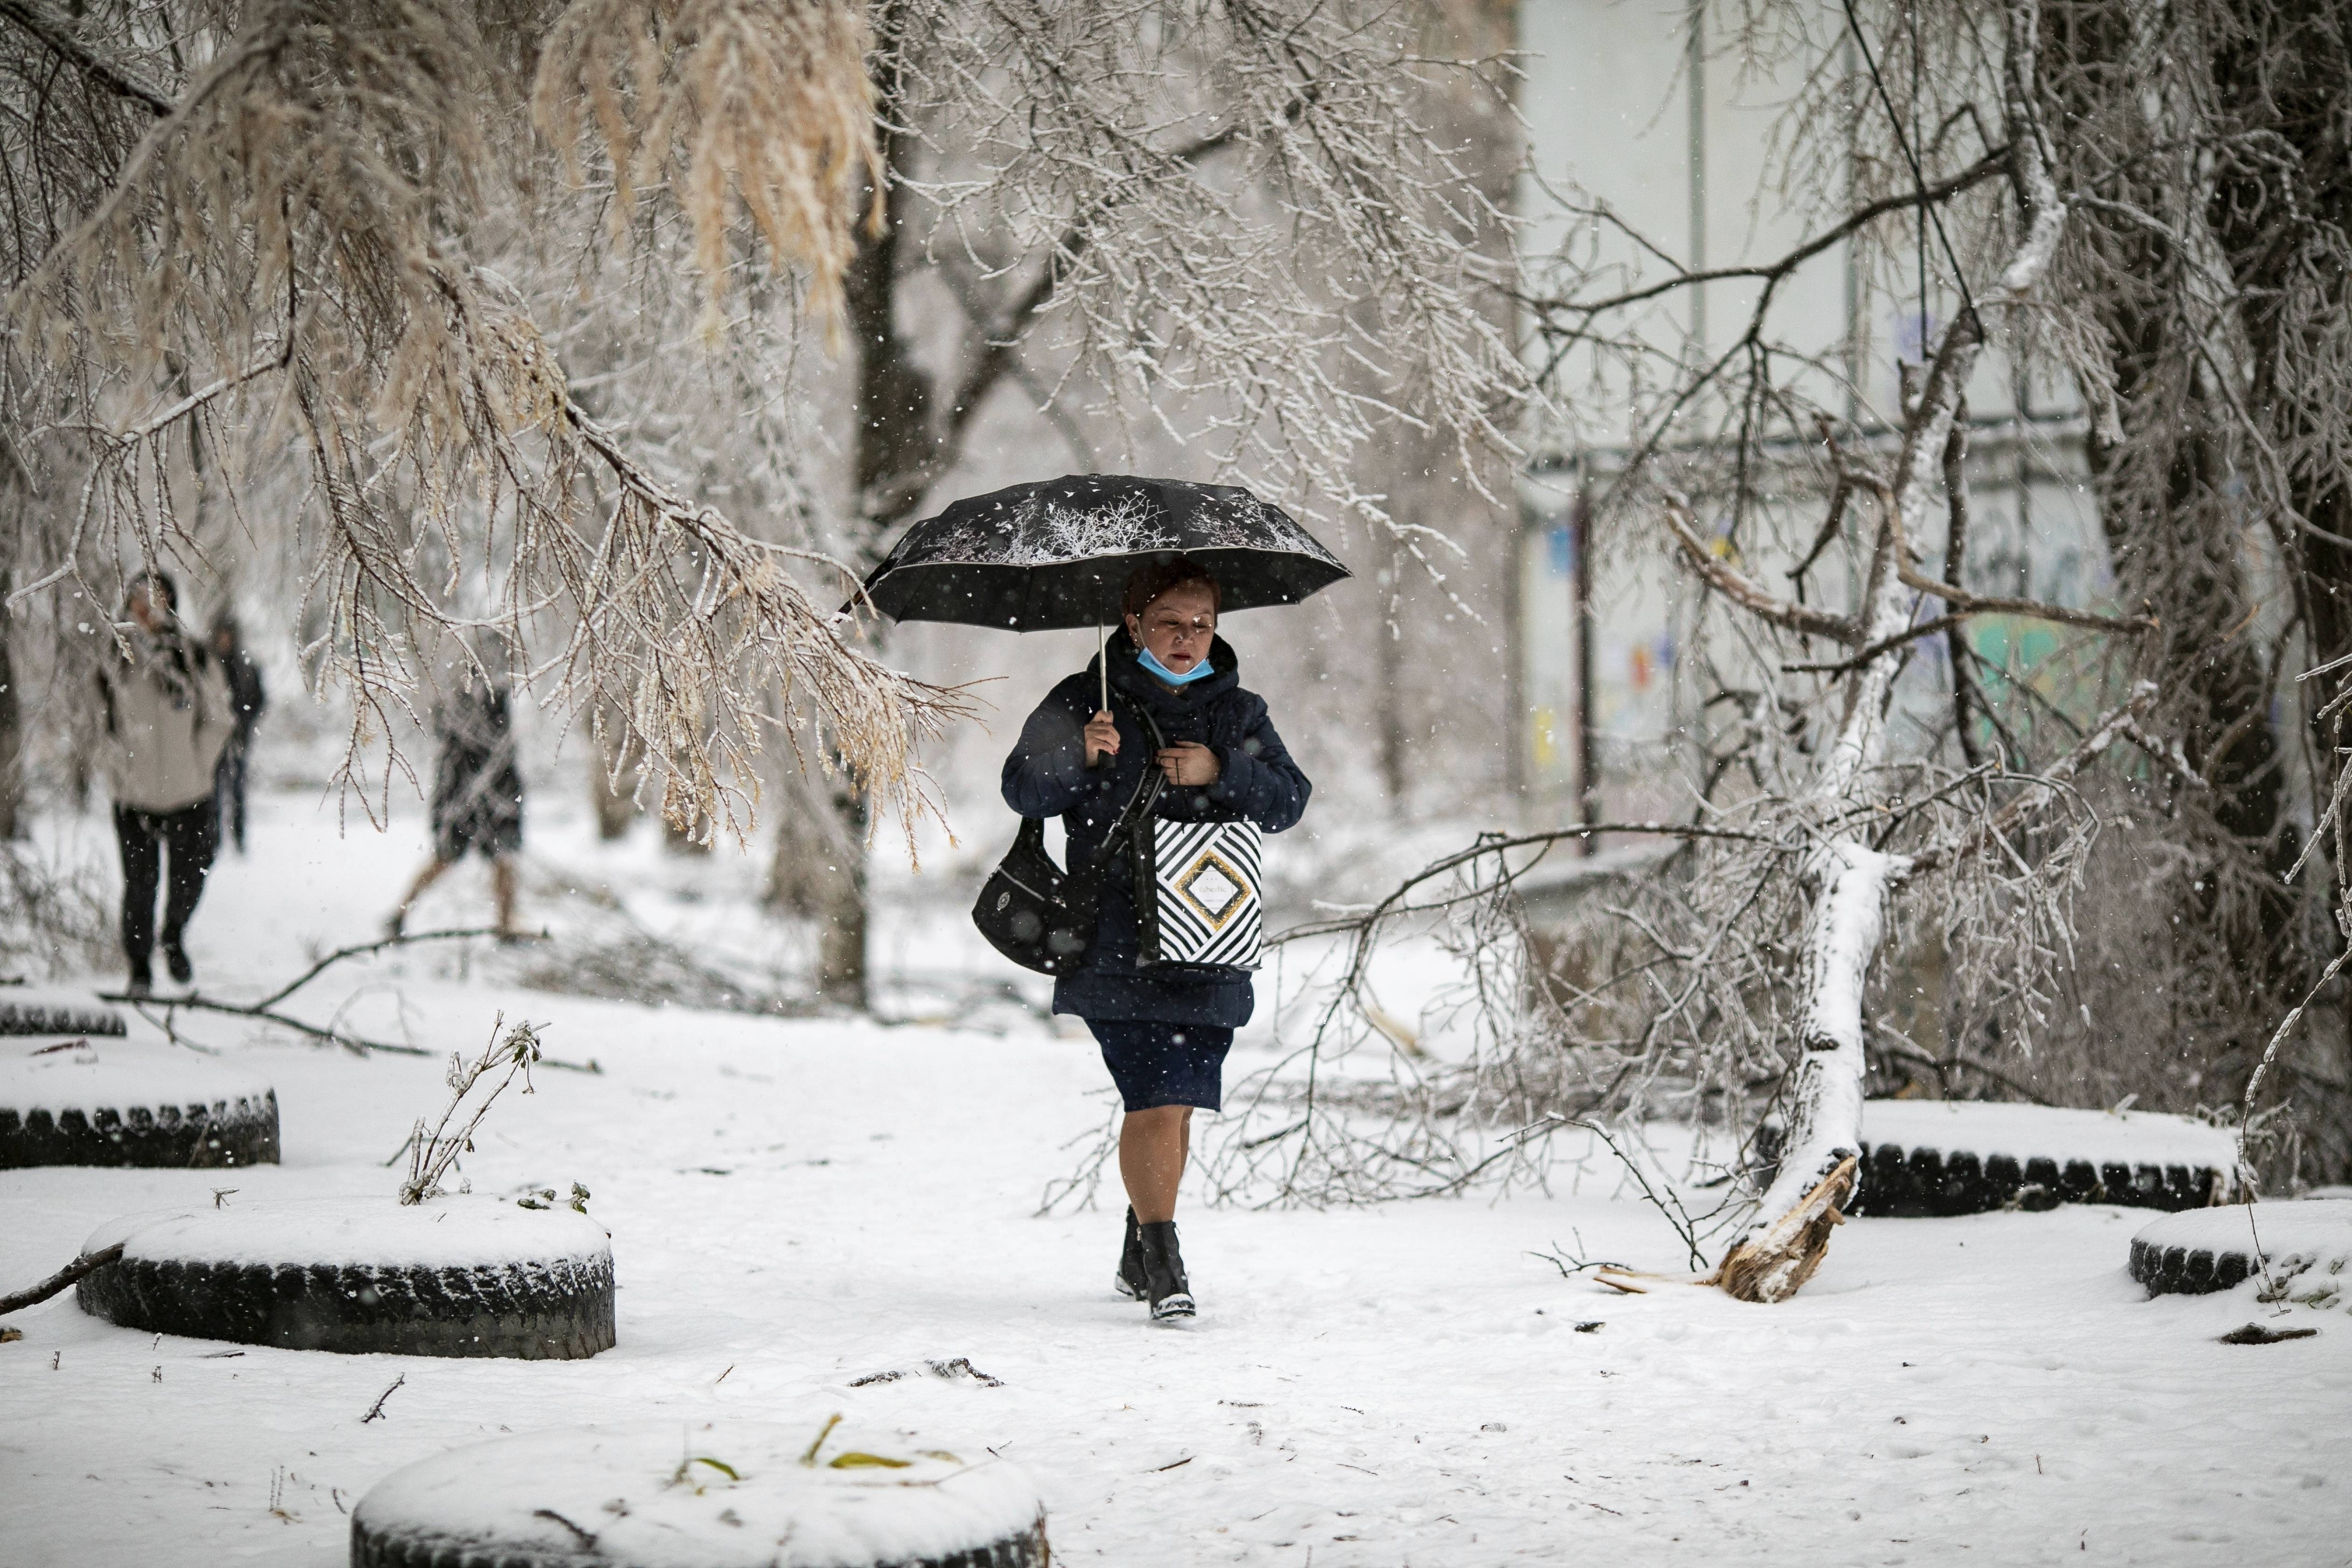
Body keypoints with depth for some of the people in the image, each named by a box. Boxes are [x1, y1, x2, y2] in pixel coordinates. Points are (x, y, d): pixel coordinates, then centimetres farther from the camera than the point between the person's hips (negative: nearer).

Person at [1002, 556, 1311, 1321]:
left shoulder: (1239, 712, 14)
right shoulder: (1084, 700, 4)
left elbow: (1289, 799, 6)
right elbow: (1024, 790, -1)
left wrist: (1220, 772, -11)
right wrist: (1078, 756, -21)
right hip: (1116, 943, -4)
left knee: (1177, 1105, 10)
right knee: (1155, 1103, -14)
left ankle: (1138, 1256, 27)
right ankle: (1162, 1261, -7)